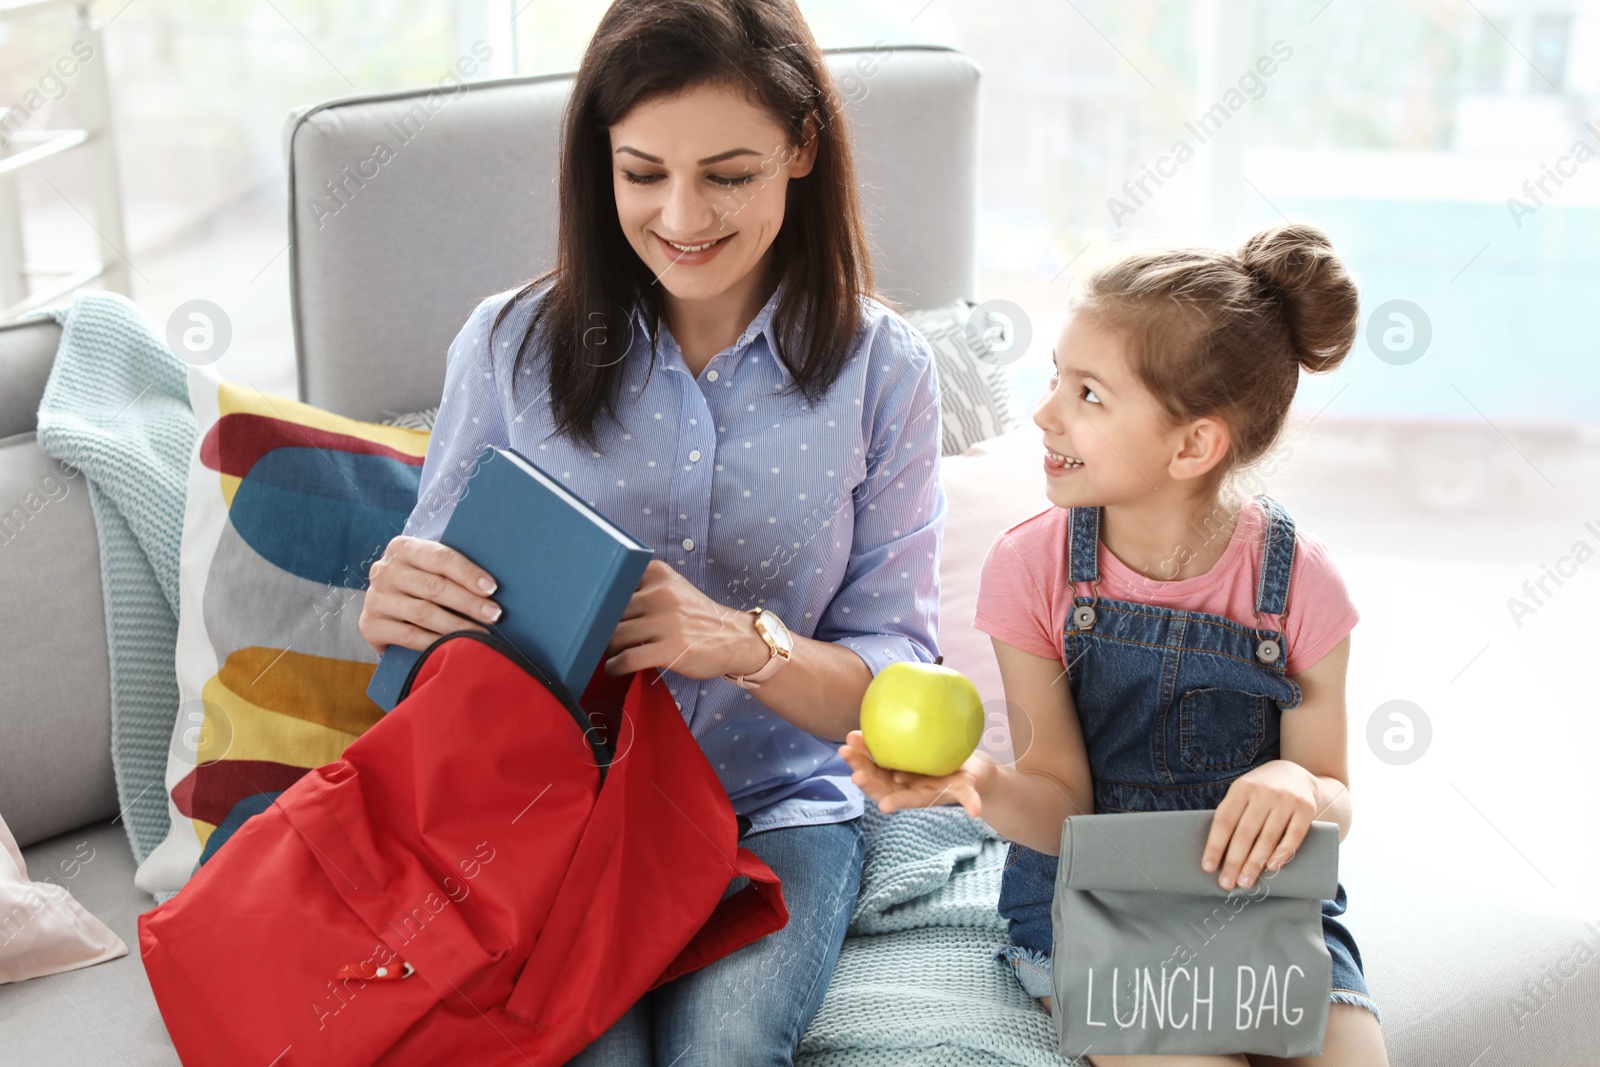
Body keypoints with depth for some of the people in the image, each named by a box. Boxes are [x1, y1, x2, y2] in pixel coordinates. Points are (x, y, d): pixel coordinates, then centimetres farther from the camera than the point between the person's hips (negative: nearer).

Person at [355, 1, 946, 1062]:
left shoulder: (883, 368, -2)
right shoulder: (510, 344, -1)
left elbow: (897, 685, -3)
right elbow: (446, 609, 5)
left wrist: (747, 645, -23)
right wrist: (396, 607, -19)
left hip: (778, 809, 0)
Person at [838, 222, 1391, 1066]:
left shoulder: (1296, 580, -11)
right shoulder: (1030, 567, -11)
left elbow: (1333, 800, -2)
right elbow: (1063, 808, -10)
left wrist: (1297, 787, -27)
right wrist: (981, 784, -33)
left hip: (1259, 892, 1)